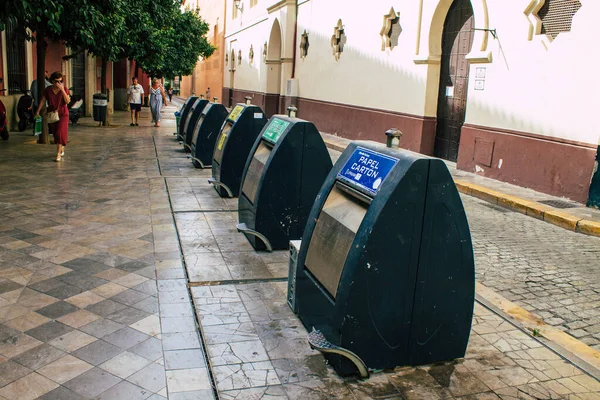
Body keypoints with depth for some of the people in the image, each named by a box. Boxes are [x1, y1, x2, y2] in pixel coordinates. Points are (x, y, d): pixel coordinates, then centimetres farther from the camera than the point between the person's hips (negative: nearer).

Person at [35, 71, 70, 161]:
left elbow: (67, 101, -19)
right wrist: (37, 111, -2)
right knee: (55, 133, 10)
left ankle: (58, 154, -13)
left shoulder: (65, 89, -6)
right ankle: (62, 149, 32)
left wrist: (62, 90, -25)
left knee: (60, 133, -14)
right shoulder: (48, 90, -1)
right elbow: (43, 101, 2)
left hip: (63, 114, -3)